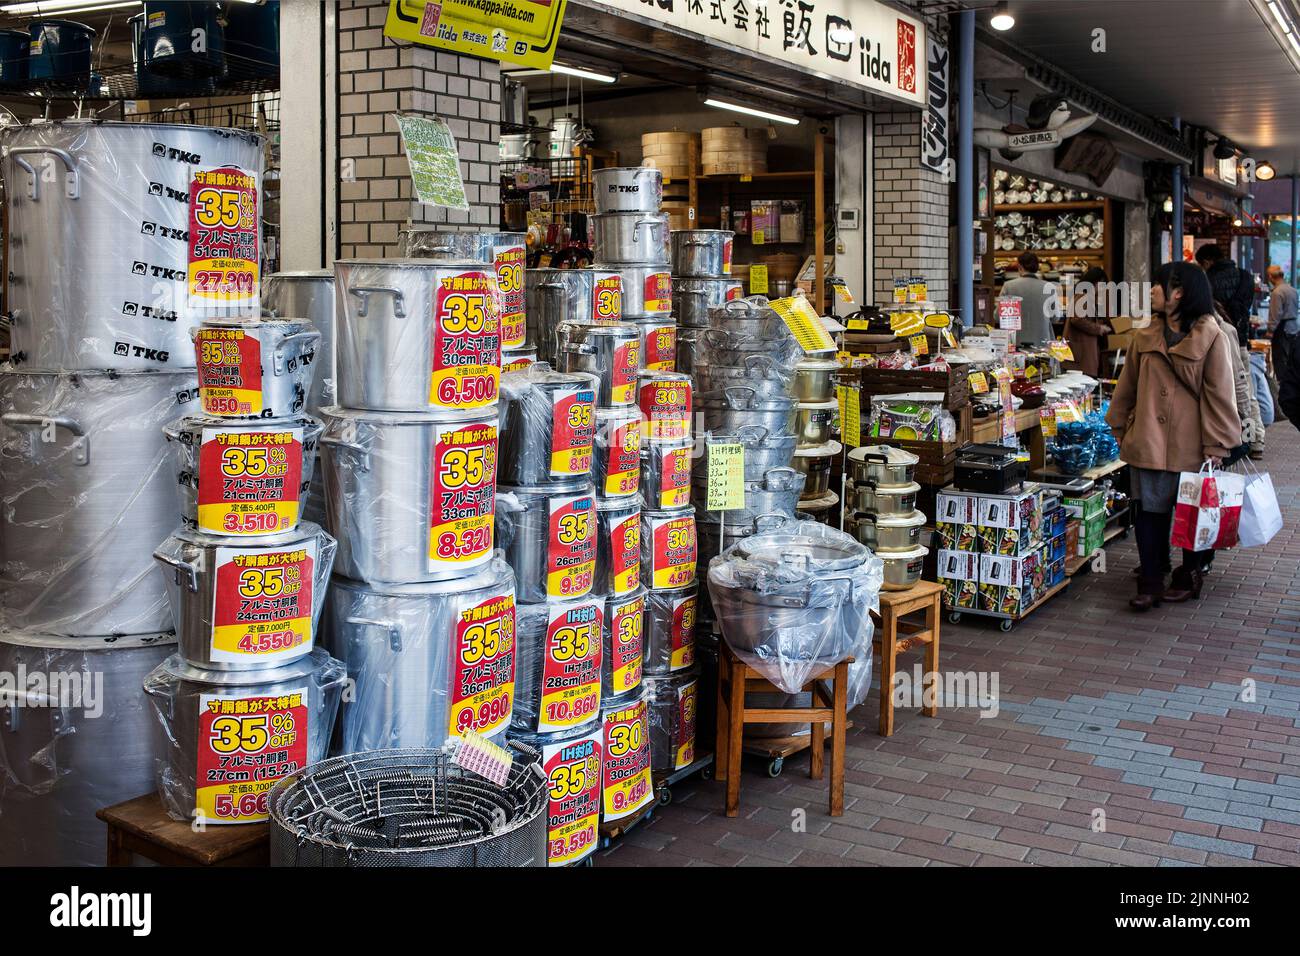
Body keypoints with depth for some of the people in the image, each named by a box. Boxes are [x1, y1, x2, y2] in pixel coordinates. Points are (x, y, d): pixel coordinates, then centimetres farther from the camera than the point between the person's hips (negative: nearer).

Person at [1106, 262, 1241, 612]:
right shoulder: (1146, 337, 7)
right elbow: (1127, 388, 15)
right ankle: (1150, 583, 9)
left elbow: (1220, 395, -8)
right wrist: (1120, 428, 14)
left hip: (1191, 447, -3)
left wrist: (1216, 445, -10)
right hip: (1149, 443, 3)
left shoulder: (1211, 338, -7)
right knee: (1149, 512, 2)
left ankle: (1189, 577, 29)